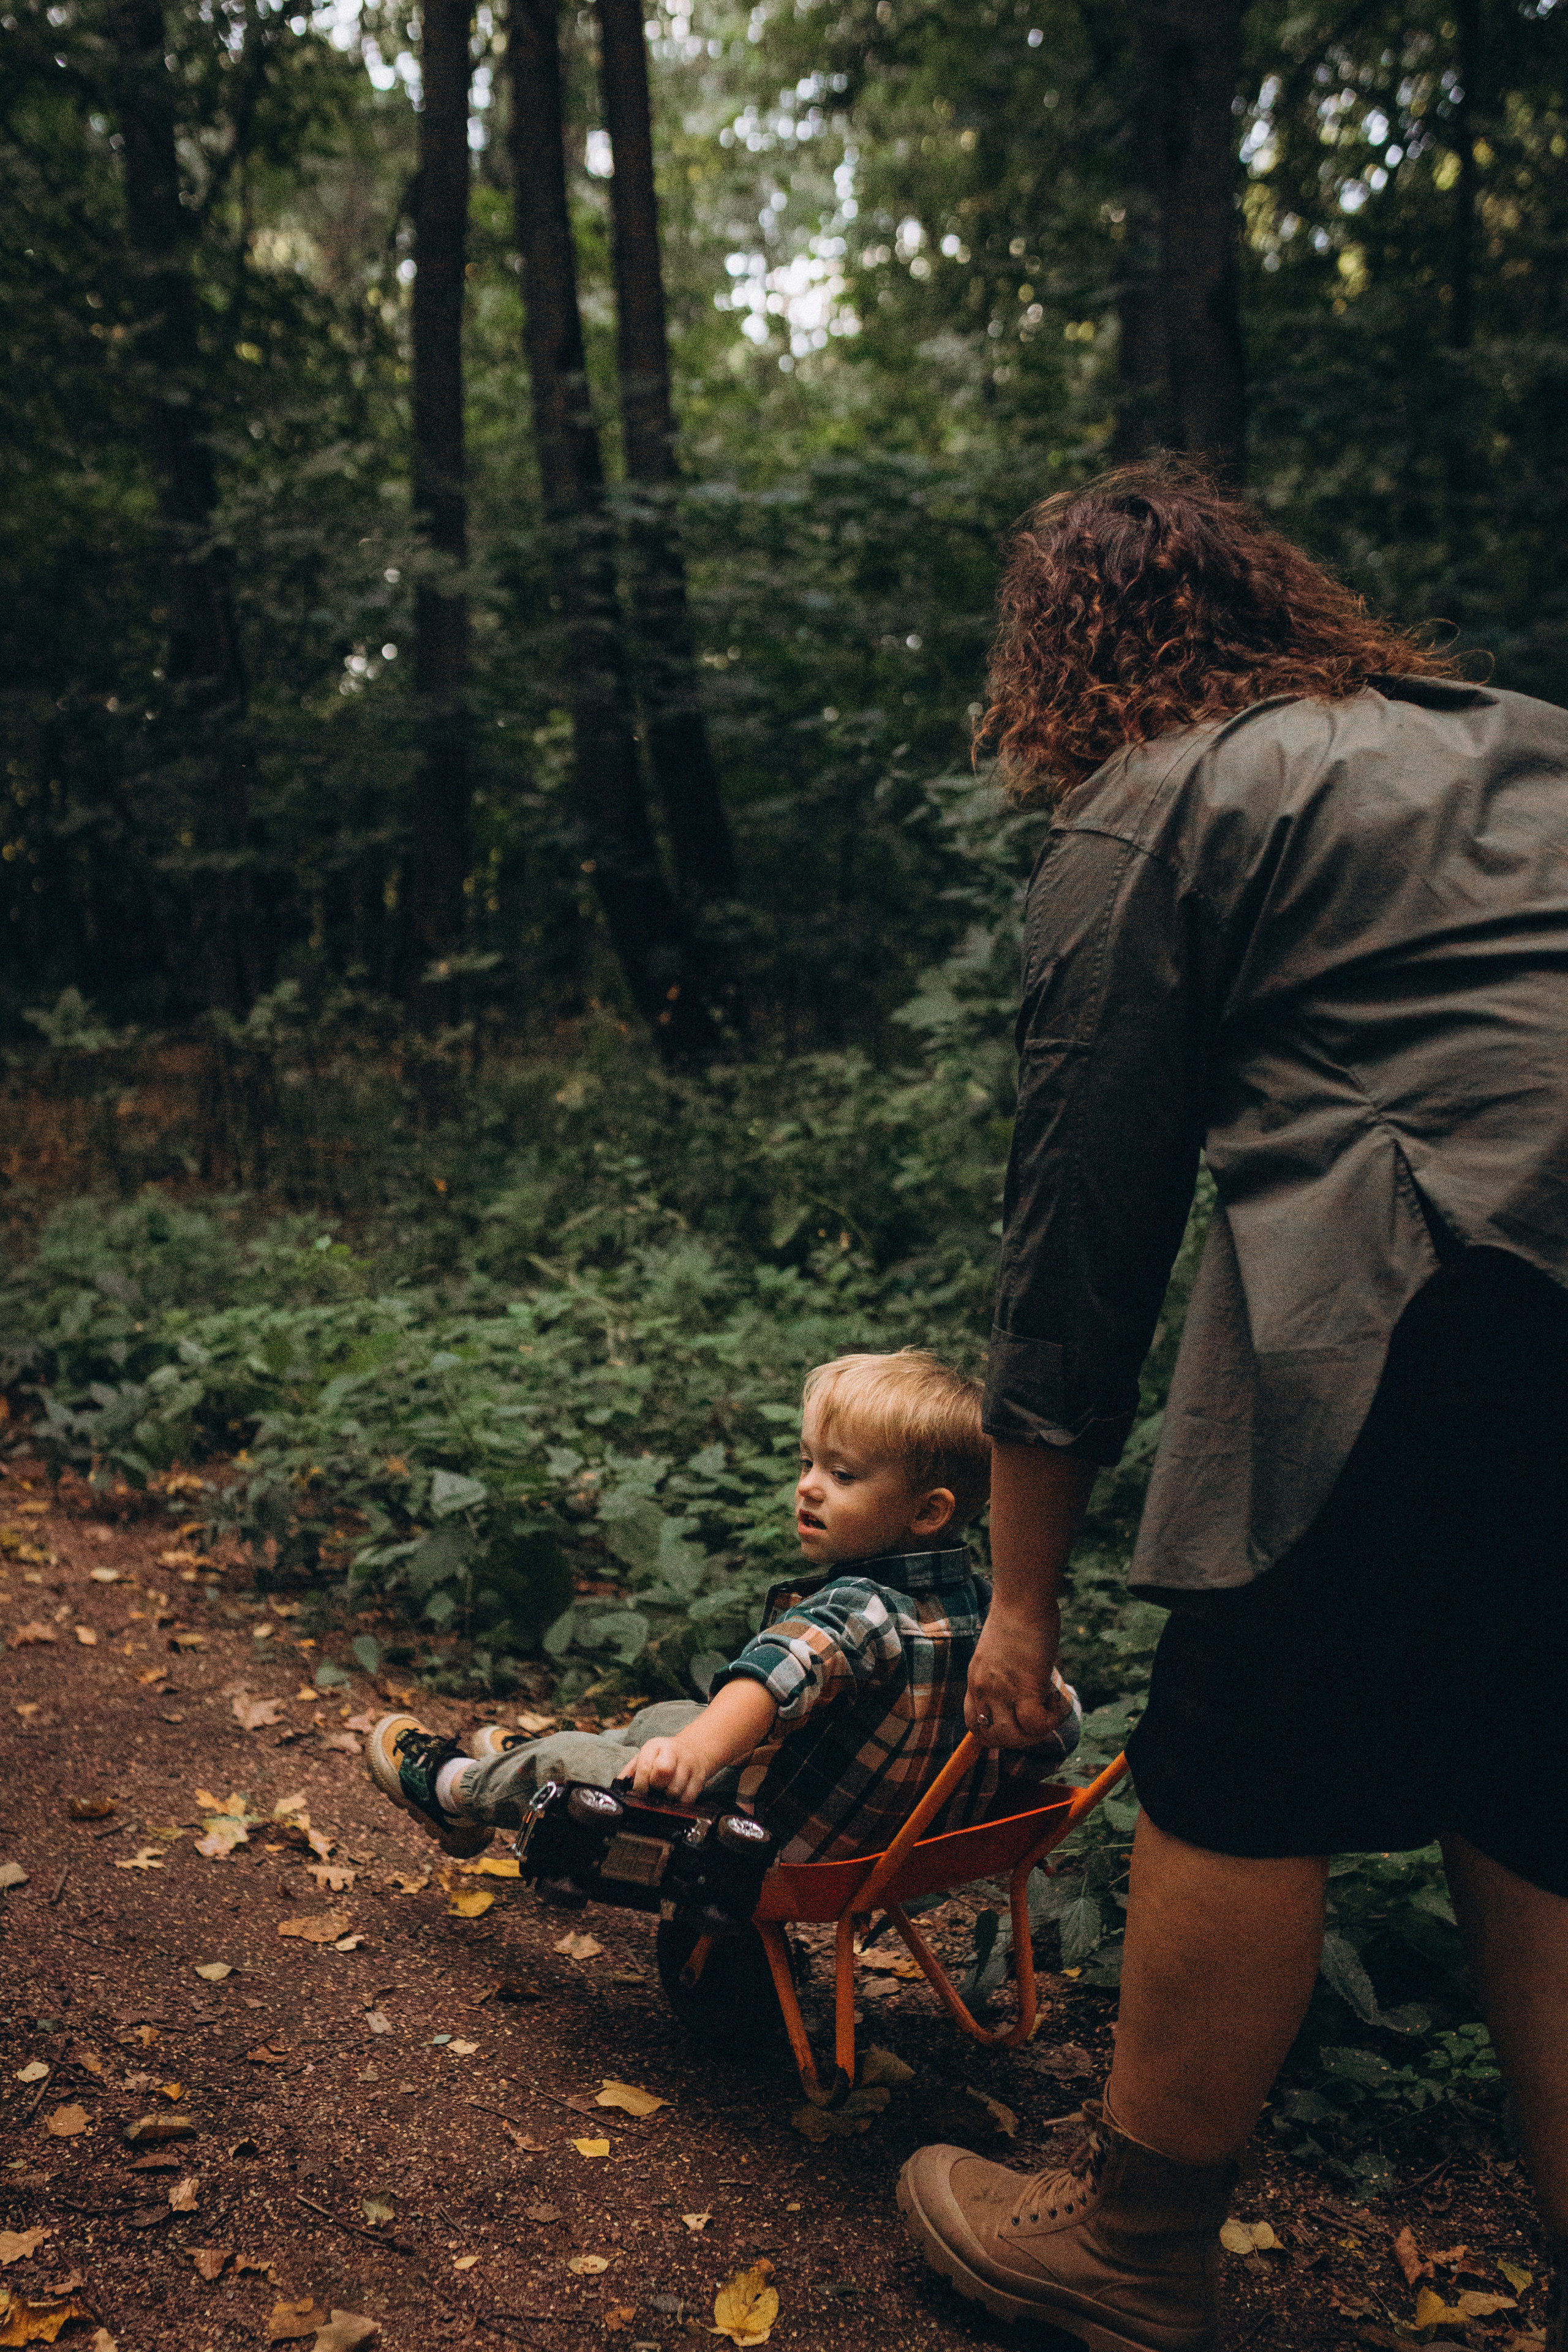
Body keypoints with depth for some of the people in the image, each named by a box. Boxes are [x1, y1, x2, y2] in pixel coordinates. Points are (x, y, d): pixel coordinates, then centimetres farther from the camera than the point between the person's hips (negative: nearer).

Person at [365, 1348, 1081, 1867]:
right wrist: (985, 1786, 17)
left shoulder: (856, 1609, -33)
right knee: (665, 1718, 27)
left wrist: (697, 1746, -70)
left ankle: (456, 1791, 39)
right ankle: (526, 1767, 52)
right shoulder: (982, 1605, -8)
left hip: (781, 1847, -8)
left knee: (569, 1759, 9)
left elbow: (782, 1672, -54)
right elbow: (1061, 1718, 2)